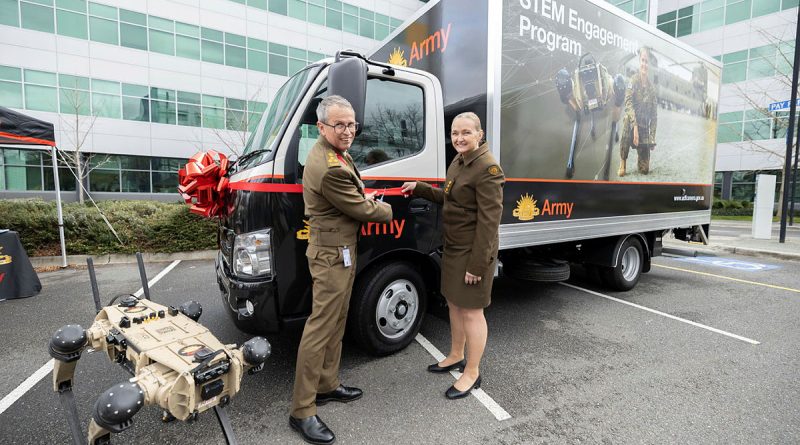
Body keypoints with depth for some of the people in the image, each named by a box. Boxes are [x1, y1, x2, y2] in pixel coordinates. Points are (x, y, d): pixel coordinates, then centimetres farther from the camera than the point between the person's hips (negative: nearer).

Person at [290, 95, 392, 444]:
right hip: (332, 256, -11)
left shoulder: (334, 154, 10)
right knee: (320, 329, -2)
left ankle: (327, 385, 34)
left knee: (336, 323, 18)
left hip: (340, 252, 11)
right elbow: (362, 211, -15)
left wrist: (364, 198, 8)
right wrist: (388, 210, 3)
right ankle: (302, 411, 12)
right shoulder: (331, 168, -25)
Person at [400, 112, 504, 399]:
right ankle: (456, 356, 40)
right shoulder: (458, 162, 10)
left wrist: (478, 264, -21)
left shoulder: (487, 168, -18)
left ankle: (472, 373, 22)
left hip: (473, 252, -9)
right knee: (454, 303, 20)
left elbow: (489, 220, -21)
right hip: (452, 247, 9)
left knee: (471, 311, 4)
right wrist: (419, 188, 14)